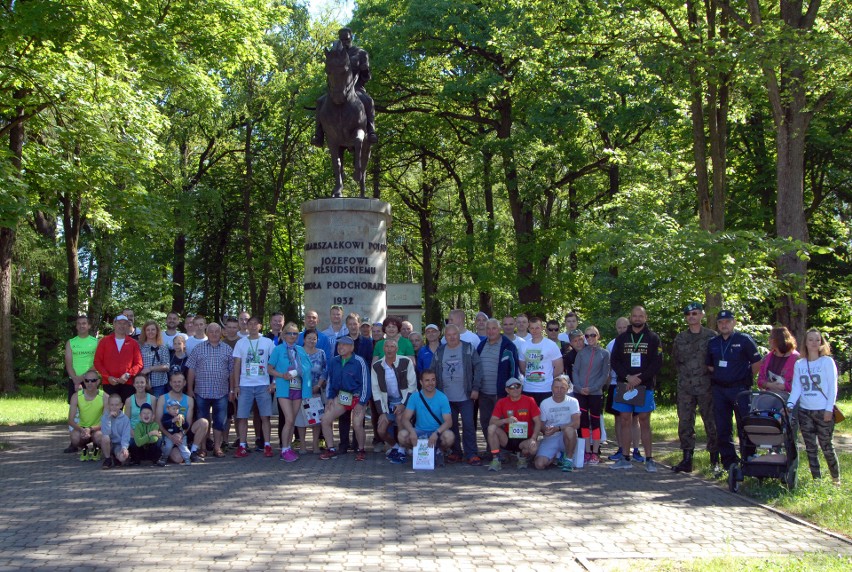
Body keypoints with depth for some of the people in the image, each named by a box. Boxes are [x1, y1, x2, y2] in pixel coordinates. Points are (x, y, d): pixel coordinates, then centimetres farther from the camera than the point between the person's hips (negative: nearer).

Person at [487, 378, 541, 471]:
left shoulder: (529, 401, -4)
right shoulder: (502, 403, 0)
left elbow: (538, 422, -6)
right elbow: (491, 422, -8)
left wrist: (533, 439, -21)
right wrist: (506, 420, -27)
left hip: (524, 439, -2)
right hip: (508, 438, 2)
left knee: (534, 448, -34)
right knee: (491, 428, -25)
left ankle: (523, 457, 4)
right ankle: (496, 460, -14)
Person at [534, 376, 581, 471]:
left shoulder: (572, 402, -4)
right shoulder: (545, 403, 2)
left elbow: (576, 424, -17)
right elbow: (541, 425, 4)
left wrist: (557, 428, -27)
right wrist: (545, 430, -20)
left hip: (566, 439, -2)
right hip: (550, 439, 2)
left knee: (569, 429, -37)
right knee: (539, 464, -22)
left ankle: (568, 459, -12)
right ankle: (558, 456, 13)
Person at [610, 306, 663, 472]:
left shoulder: (653, 338, 3)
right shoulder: (622, 338, 10)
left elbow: (657, 363, -4)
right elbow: (614, 361, 4)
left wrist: (639, 379, -14)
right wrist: (628, 377, -11)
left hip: (645, 386, -2)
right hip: (624, 386, 2)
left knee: (644, 422, -1)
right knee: (625, 421, 4)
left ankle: (649, 459, 4)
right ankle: (625, 459, 10)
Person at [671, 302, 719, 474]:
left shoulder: (711, 336, 1)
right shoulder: (680, 338, 11)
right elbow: (675, 360, 22)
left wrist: (710, 371, -1)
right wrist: (685, 373, 13)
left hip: (706, 386, -3)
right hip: (685, 387, 4)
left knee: (711, 422, 0)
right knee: (685, 422, 3)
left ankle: (715, 460, 7)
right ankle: (687, 459, 9)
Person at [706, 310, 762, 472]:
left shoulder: (744, 340, -4)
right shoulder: (712, 343, 11)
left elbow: (757, 363, -1)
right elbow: (709, 365, 22)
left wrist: (746, 379, 2)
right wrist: (718, 377, 10)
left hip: (739, 389, -5)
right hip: (719, 390, 5)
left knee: (744, 427, -3)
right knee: (722, 429, 7)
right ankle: (728, 462, 15)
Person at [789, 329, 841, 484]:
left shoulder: (827, 361, -2)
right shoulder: (799, 364, 7)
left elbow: (833, 387, -4)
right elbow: (796, 388, 4)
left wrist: (829, 409, -11)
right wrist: (789, 405, -11)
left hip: (823, 411, -3)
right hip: (804, 411, 4)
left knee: (827, 447, 0)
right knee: (810, 448, 7)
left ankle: (836, 479, 14)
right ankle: (816, 480, 15)